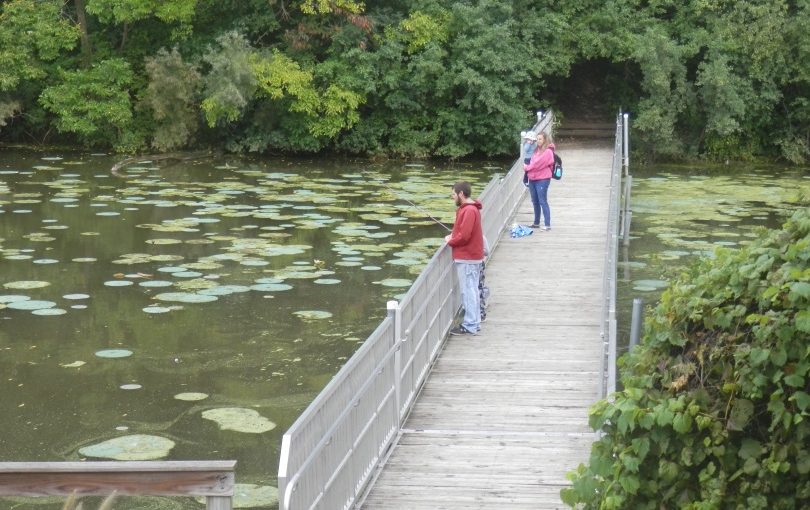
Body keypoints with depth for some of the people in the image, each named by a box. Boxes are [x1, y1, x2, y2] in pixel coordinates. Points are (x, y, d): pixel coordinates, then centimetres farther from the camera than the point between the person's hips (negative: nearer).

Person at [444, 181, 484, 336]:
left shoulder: (469, 211, -20)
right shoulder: (469, 208, 12)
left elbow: (464, 236, -23)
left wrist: (450, 241, -8)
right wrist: (453, 235, 5)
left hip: (467, 259, -10)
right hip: (471, 256, 10)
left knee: (468, 291, -5)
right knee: (471, 290, 15)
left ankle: (470, 326, -1)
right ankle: (474, 322, 22)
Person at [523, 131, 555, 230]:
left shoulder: (547, 152, -12)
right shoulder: (536, 150, 13)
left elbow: (537, 164, -15)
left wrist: (527, 167, -3)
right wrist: (527, 167, -1)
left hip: (542, 179, -8)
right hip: (532, 179, 8)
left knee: (543, 201, -9)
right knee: (535, 201, 14)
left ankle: (547, 225, -7)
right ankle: (536, 223, 24)